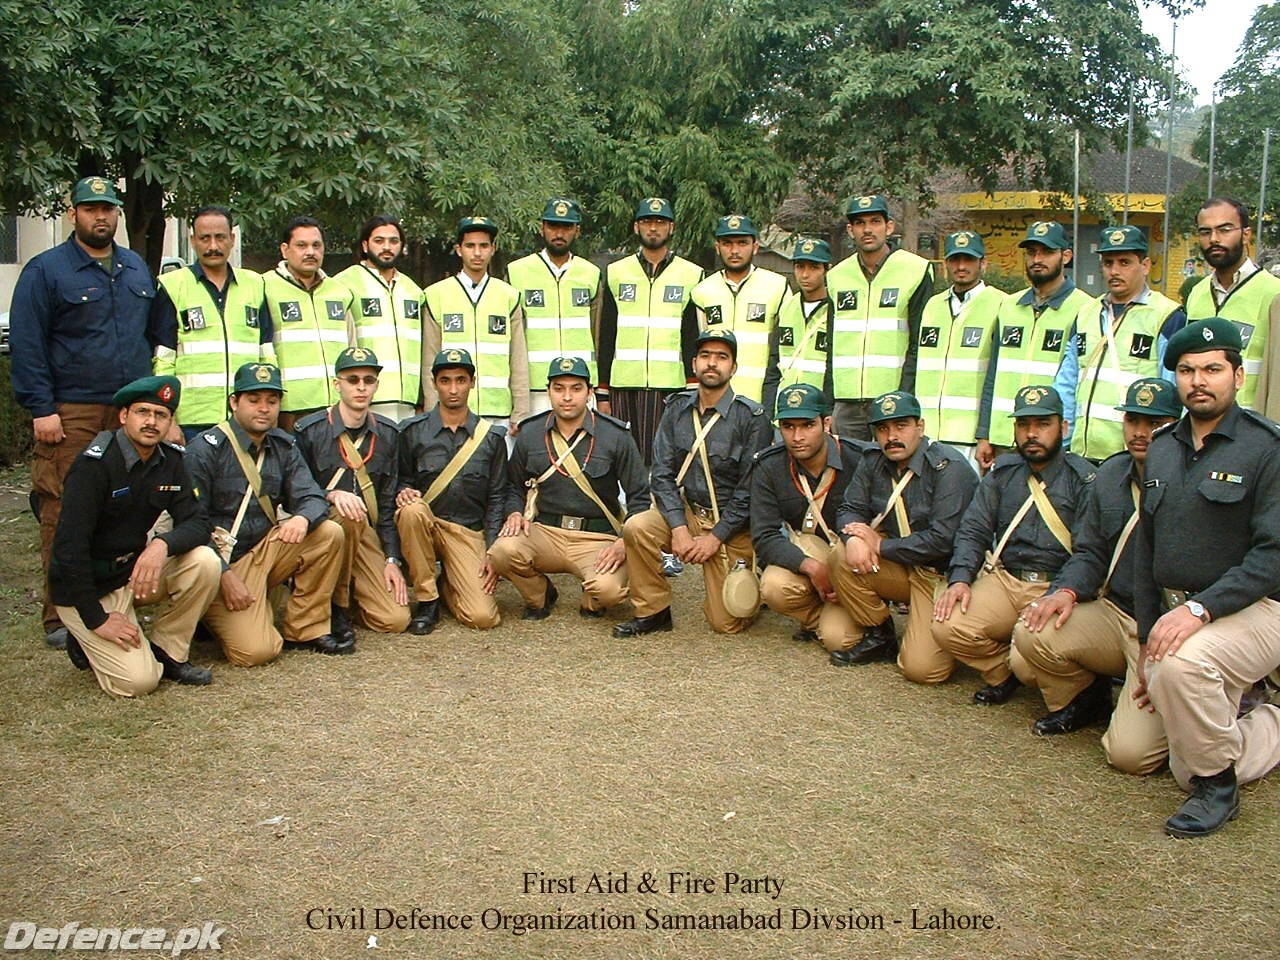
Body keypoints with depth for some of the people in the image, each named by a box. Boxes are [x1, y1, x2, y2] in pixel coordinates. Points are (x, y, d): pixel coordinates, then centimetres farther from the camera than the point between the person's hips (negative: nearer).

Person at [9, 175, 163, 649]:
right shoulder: (45, 270, 0)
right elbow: (26, 345, -4)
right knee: (65, 518, -5)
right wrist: (40, 409, -11)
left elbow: (155, 334, 23)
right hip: (70, 414, -5)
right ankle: (61, 618, 3)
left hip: (132, 412, 5)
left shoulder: (137, 268, 17)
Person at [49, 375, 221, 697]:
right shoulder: (95, 463, -21)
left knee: (205, 562, -21)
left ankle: (167, 652, -2)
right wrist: (97, 619, -22)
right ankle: (87, 642, 13)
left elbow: (197, 522, -6)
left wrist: (163, 544, -29)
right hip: (85, 587, -6)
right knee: (139, 680, -18)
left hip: (135, 568, 6)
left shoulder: (170, 460, -2)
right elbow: (69, 545, -24)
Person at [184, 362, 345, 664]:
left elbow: (311, 496, -2)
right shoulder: (205, 449, -12)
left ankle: (306, 630, -4)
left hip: (267, 548, 6)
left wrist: (303, 518, -27)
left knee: (329, 533, -16)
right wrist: (224, 575, -20)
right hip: (221, 561, -6)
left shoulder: (283, 445, 5)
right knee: (257, 651, -22)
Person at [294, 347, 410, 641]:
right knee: (346, 515, -39)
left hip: (367, 535, 3)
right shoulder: (309, 431, -5)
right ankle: (335, 606, -16)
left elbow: (389, 503, 4)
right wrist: (332, 495, -25)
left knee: (396, 619, -15)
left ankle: (348, 591, 17)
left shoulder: (387, 434, 5)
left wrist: (392, 560, -3)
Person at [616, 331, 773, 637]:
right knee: (636, 527, -28)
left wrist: (715, 537, -16)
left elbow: (750, 490, -13)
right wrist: (679, 528, -17)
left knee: (727, 623, -6)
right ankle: (653, 611, -7)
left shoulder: (752, 417, -12)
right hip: (686, 511, 3)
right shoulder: (678, 408, 0)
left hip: (732, 525, -3)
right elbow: (662, 474, -4)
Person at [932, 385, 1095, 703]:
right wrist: (959, 579, -9)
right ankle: (1007, 671, 8)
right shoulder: (1003, 472, 13)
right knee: (947, 628, -21)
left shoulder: (1083, 479, -2)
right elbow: (973, 530, 10)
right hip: (1002, 578, 4)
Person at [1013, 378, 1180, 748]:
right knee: (1031, 634, -21)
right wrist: (1067, 591, -11)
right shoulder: (1111, 474, 6)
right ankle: (1085, 699, 10)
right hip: (1112, 613, 6)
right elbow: (1090, 553, 12)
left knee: (1131, 752, -18)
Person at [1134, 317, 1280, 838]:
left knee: (1180, 664, -38)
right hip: (1176, 612, 7)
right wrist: (1147, 638, 7)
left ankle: (1215, 784, -11)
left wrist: (1199, 609, -29)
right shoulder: (1160, 450, 8)